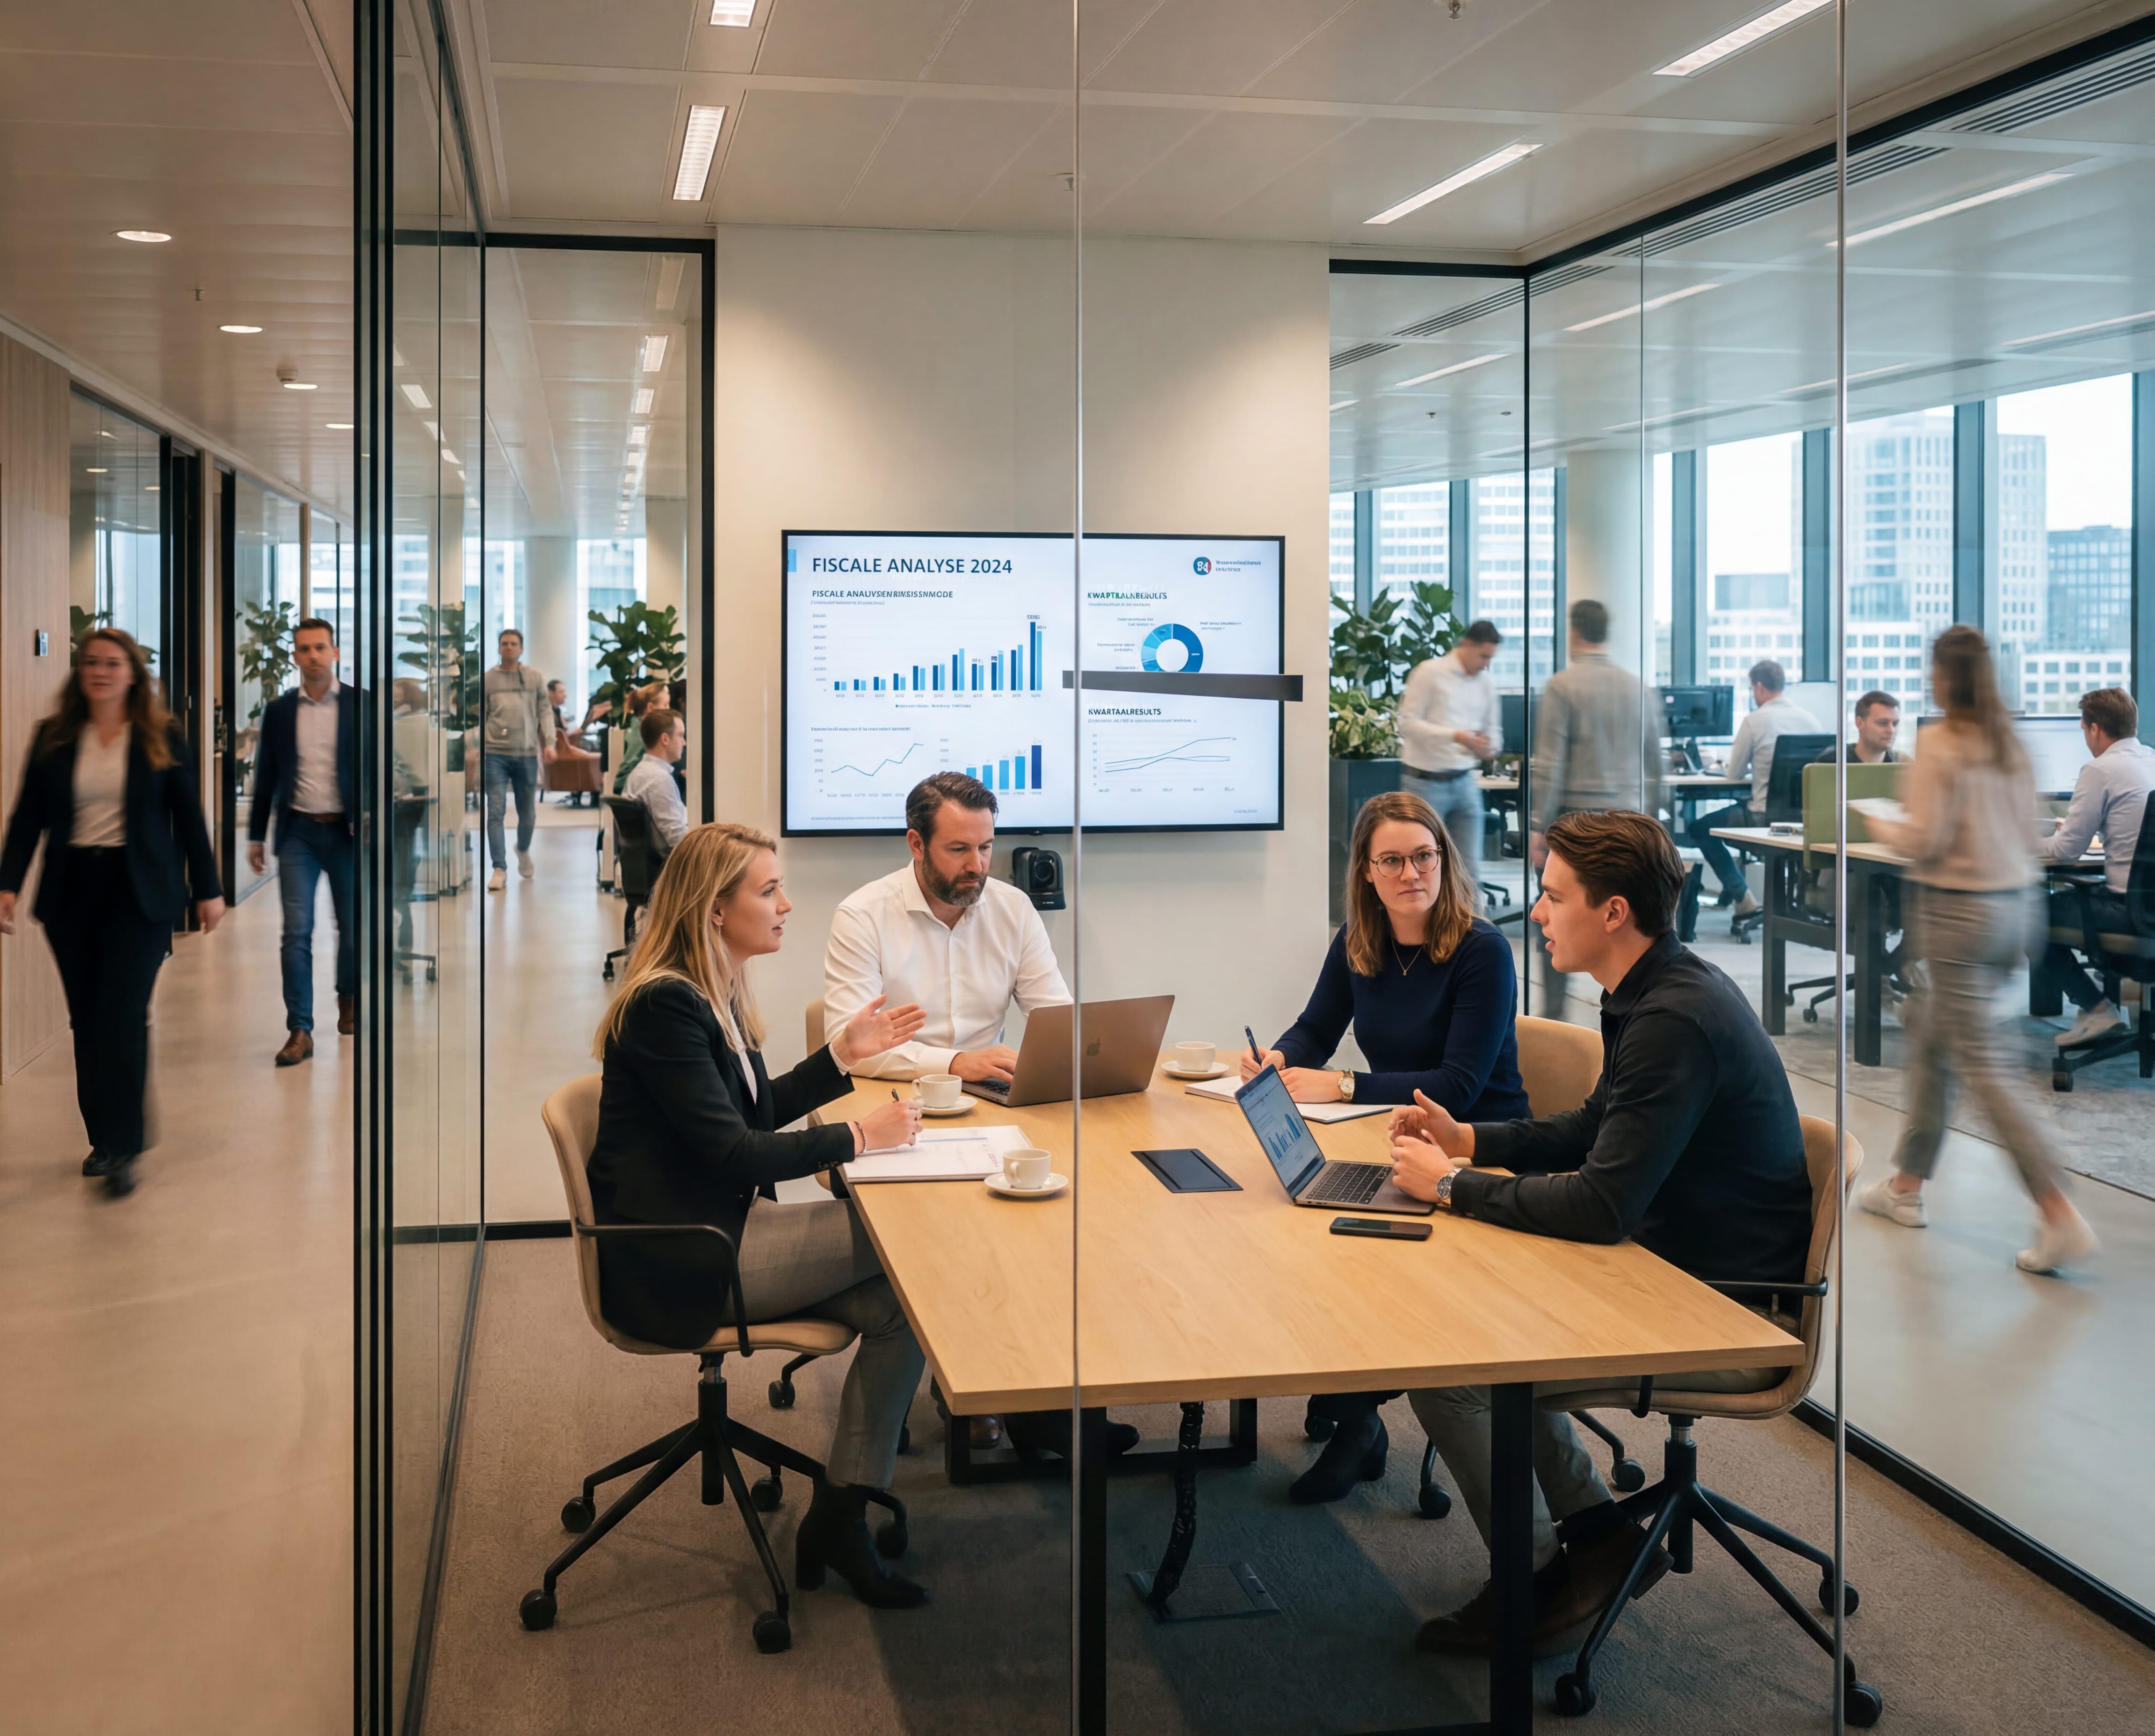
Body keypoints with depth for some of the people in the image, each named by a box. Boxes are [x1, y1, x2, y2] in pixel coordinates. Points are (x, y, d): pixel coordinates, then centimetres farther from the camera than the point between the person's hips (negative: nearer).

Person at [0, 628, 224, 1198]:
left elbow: (188, 817, 4)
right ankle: (102, 1138, 18)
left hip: (139, 891, -3)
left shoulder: (162, 739, 1)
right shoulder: (52, 738, 7)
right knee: (87, 1020, 7)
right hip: (71, 891, 3)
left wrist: (207, 889, 3)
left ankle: (122, 1149, -8)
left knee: (122, 1016, -11)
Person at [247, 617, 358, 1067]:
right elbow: (266, 776, 10)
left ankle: (348, 998, 35)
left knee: (352, 927, 9)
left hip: (347, 830, -1)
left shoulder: (361, 705, 0)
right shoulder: (279, 711, 6)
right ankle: (300, 1030, -3)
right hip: (298, 831, 1)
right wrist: (256, 836, 9)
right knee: (297, 932, -5)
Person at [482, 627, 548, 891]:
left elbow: (544, 711, 6)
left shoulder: (534, 677, 7)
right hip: (496, 753, -1)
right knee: (496, 812, -7)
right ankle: (500, 870, -6)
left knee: (528, 813, 9)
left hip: (527, 753, 1)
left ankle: (523, 849, 39)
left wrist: (550, 742, -4)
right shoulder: (487, 679, 6)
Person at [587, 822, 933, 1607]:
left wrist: (843, 1053, 15)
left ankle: (838, 1521, -5)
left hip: (718, 1234, 10)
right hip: (675, 1268, -10)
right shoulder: (666, 1005, -18)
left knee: (896, 1300, -12)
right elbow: (733, 1153, -22)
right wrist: (857, 1137, -14)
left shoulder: (713, 995, 13)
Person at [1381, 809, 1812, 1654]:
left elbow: (1600, 1208, -28)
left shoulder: (1676, 1022, -26)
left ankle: (1537, 1581, 8)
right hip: (1676, 1272, 10)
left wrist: (1451, 1186, -16)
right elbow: (1597, 1130, 21)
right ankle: (1596, 1532, 19)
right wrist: (1469, 1139, 9)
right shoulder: (1658, 991, 6)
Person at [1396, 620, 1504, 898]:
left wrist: (1490, 747, -9)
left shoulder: (1486, 682, 9)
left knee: (1470, 869, 2)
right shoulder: (1430, 672, -8)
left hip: (1464, 782, 5)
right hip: (1426, 782, -5)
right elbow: (1408, 722, -13)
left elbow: (1493, 728, 16)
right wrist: (1456, 736, -23)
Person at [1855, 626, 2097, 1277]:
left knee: (1978, 1068, -4)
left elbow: (1925, 842, -16)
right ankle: (1907, 1186, 30)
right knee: (1929, 1035, 20)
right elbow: (2028, 829, 11)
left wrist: (1882, 828, 3)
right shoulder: (2010, 743, 7)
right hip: (2014, 906, 8)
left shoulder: (1939, 742, -14)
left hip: (1958, 909, -8)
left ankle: (2061, 1217, -10)